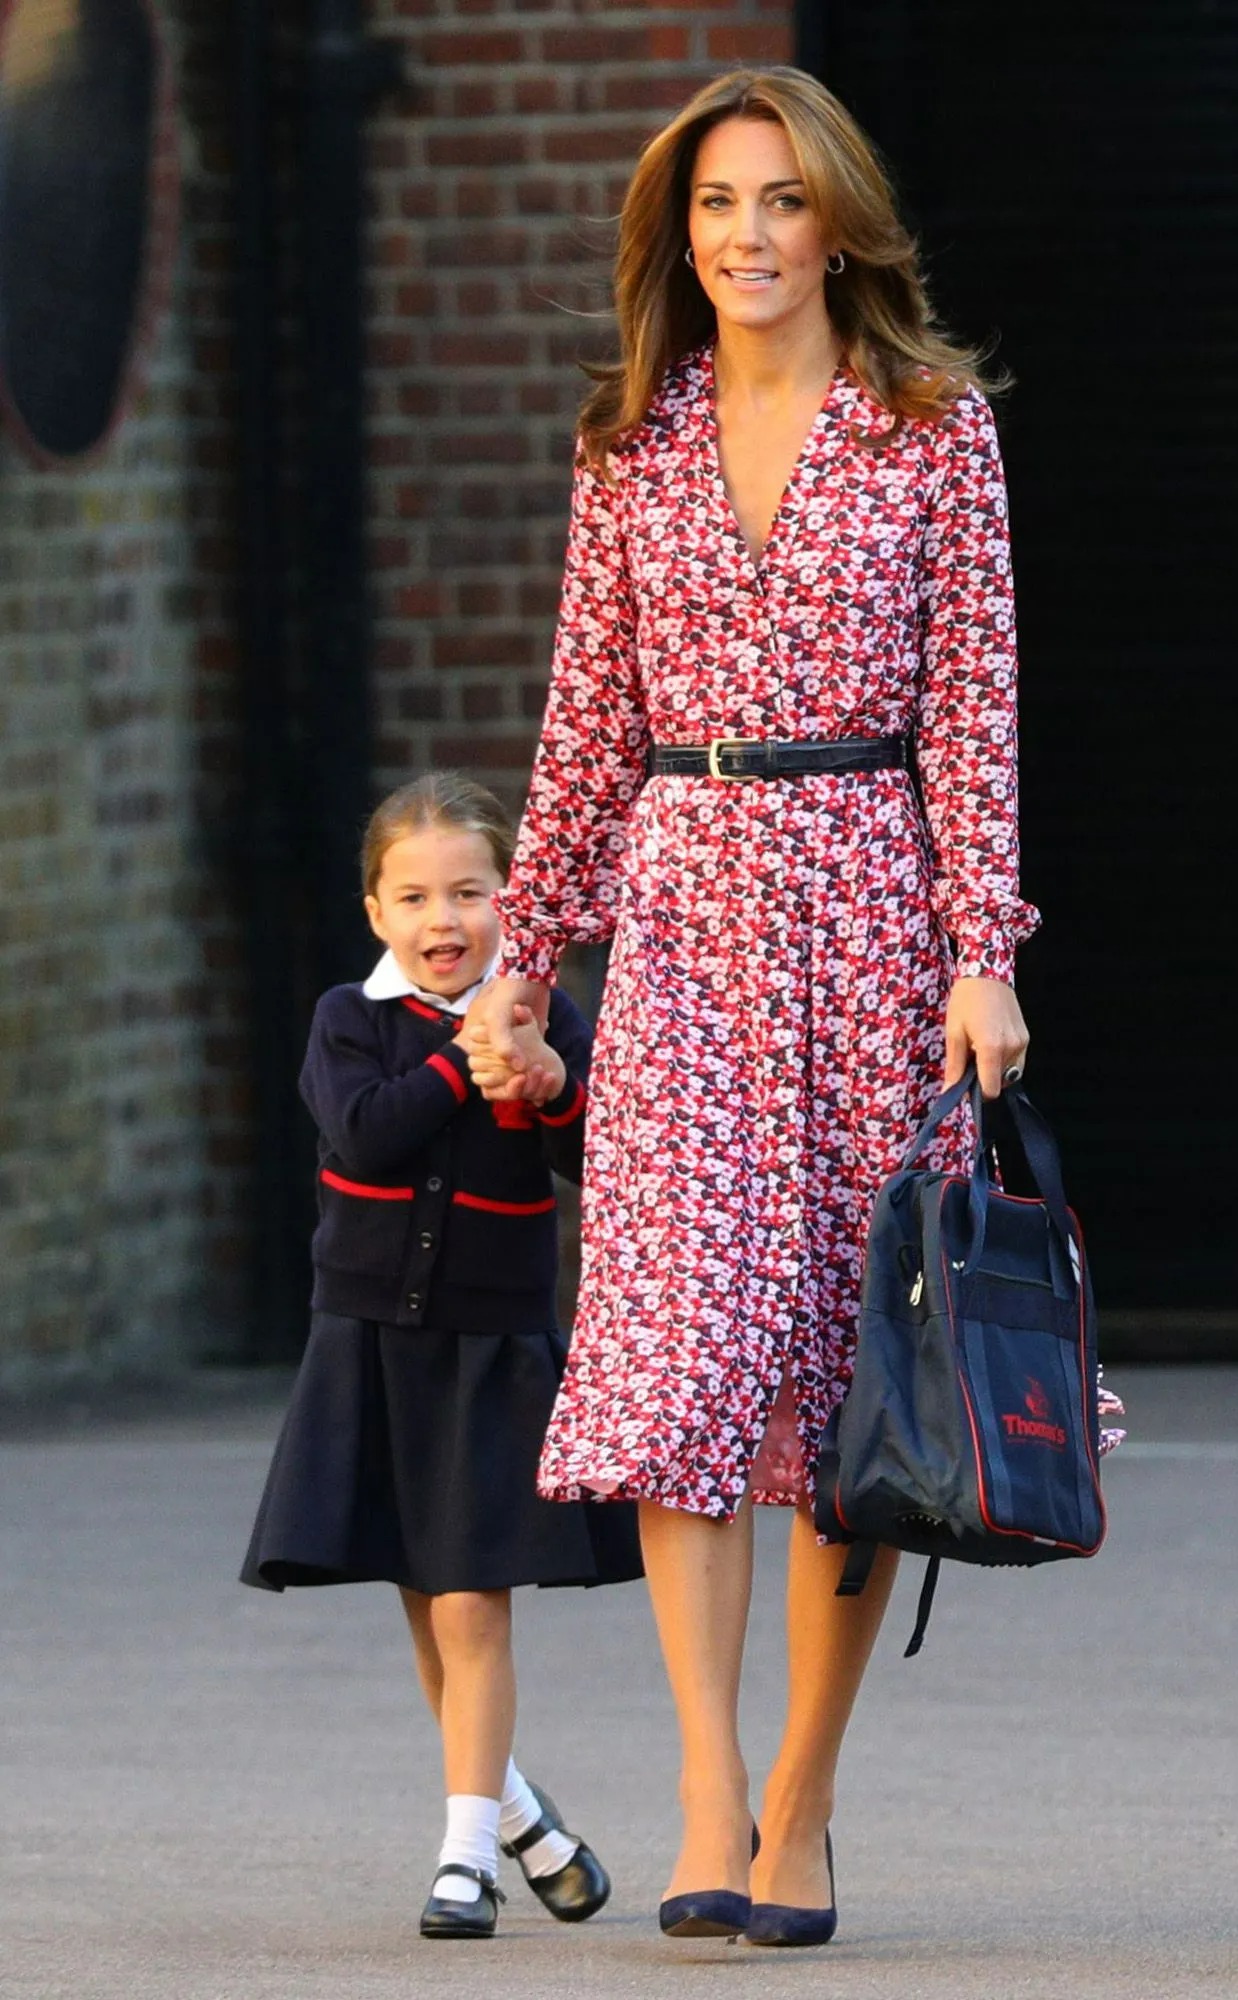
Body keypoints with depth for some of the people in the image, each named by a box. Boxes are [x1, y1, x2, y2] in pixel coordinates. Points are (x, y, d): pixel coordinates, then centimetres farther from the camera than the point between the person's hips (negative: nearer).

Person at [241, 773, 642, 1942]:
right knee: (423, 1609, 11)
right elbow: (366, 1134, -17)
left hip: (493, 1349, -2)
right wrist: (465, 1062, -18)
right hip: (371, 1340, 2)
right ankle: (513, 1809, 31)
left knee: (472, 1610, -8)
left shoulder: (544, 1018, -1)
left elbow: (606, 1165, -8)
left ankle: (469, 1854, -4)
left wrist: (555, 1088, -24)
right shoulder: (353, 1021, 0)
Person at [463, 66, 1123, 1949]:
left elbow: (972, 707, -2)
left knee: (854, 1359, 1)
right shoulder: (633, 445, 9)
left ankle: (803, 1804, 11)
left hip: (870, 903, -1)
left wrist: (983, 954, -10)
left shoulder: (933, 427, 1)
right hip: (684, 909, 2)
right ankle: (711, 1807, -16)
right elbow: (591, 724, 14)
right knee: (682, 1332, -13)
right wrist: (521, 955, 13)